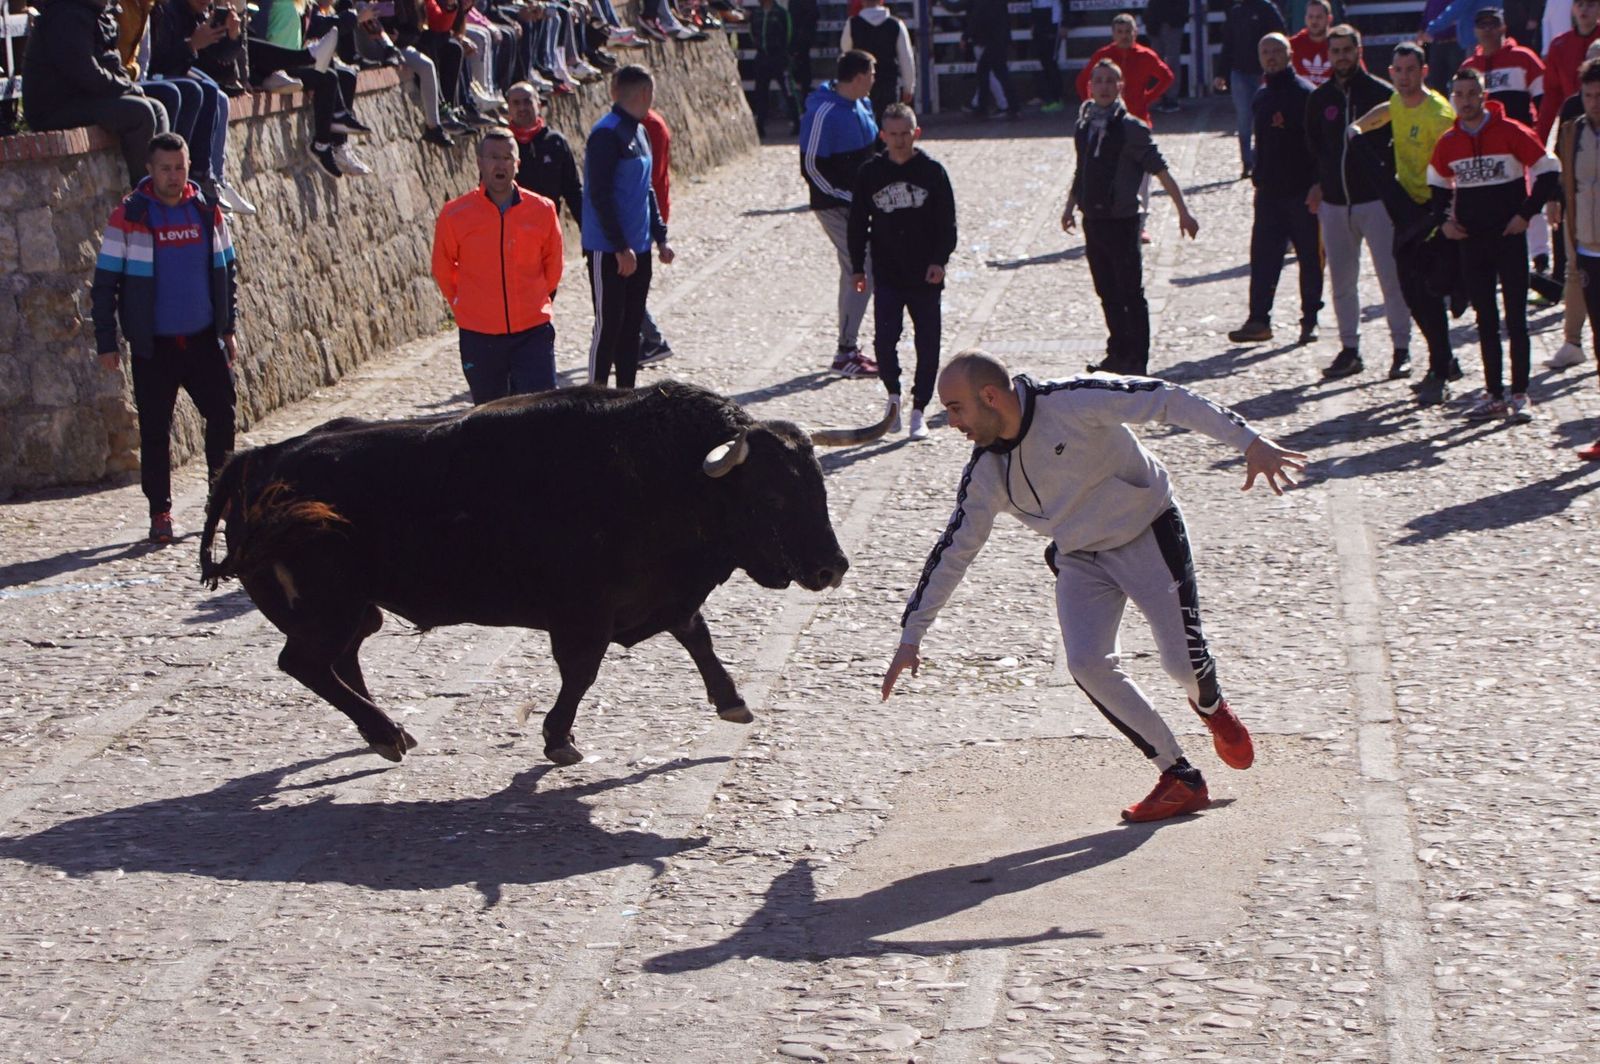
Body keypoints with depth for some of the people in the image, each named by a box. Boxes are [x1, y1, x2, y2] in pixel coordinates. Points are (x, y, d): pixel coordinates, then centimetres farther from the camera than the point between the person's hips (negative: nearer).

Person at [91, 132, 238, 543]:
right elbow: (104, 284, -3)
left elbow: (227, 272, 16)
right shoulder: (129, 217, -6)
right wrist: (106, 342, -5)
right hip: (153, 345, -3)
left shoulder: (207, 211, 5)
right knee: (155, 431, 2)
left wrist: (228, 328, 13)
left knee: (223, 417, 2)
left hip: (204, 339, 3)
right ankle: (160, 512, 11)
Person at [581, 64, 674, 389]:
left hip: (638, 249, 9)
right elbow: (599, 195, -19)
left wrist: (660, 237, 14)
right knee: (609, 325, -5)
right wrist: (621, 247, -20)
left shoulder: (640, 132, 13)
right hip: (608, 251, -9)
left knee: (632, 325, 12)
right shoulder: (607, 133, -15)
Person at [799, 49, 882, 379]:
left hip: (858, 203, 9)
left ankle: (850, 347, 24)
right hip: (836, 206, -9)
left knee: (854, 273, 15)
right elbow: (812, 166, -19)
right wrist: (848, 196, -18)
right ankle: (845, 354, -5)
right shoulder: (824, 113, -20)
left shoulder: (859, 104, 8)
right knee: (863, 274, -11)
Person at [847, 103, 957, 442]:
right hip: (887, 275, 0)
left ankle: (919, 409, 15)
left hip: (925, 275, 0)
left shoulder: (932, 172, -1)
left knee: (928, 344, 3)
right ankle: (893, 394, 11)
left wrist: (940, 260, -9)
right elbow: (858, 223, 9)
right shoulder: (870, 173, 3)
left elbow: (947, 222, 1)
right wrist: (857, 267, 5)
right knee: (884, 337, -13)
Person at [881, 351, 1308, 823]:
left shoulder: (1074, 401, -25)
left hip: (1149, 535, -4)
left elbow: (1169, 400, -26)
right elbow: (953, 551, 0)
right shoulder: (985, 474, -9)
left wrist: (1248, 441, -33)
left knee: (1184, 663, -10)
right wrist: (911, 635, 0)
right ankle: (1180, 779, -7)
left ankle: (1213, 707, 30)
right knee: (1087, 664, -18)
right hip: (1080, 559, 4)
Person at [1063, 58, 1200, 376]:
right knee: (1107, 293, 13)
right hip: (1093, 221, 6)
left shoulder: (1130, 128, -10)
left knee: (1131, 295, -2)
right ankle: (1118, 353, 23)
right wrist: (1071, 206, 23)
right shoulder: (1084, 127, 8)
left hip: (1122, 221, -6)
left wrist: (1183, 211, -12)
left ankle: (1137, 360, 3)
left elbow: (1161, 172, -10)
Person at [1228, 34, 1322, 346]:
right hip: (1269, 191, 6)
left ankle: (1310, 319, 11)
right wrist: (1258, 175, 14)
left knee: (1310, 256, 3)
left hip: (1302, 191, -6)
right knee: (1263, 256, 2)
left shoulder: (1304, 93, -9)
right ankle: (1258, 319, 3)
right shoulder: (1261, 96, 13)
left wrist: (1317, 185, -17)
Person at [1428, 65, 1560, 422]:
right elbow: (1437, 184, 23)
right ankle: (1494, 395, 13)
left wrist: (1527, 212, -9)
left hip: (1509, 237, -4)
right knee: (1485, 321, 8)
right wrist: (1443, 219, 9)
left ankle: (1520, 395, 2)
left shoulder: (1510, 132, -8)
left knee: (1516, 319, -2)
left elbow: (1548, 170, -4)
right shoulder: (1448, 143, 5)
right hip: (1471, 241, 4)